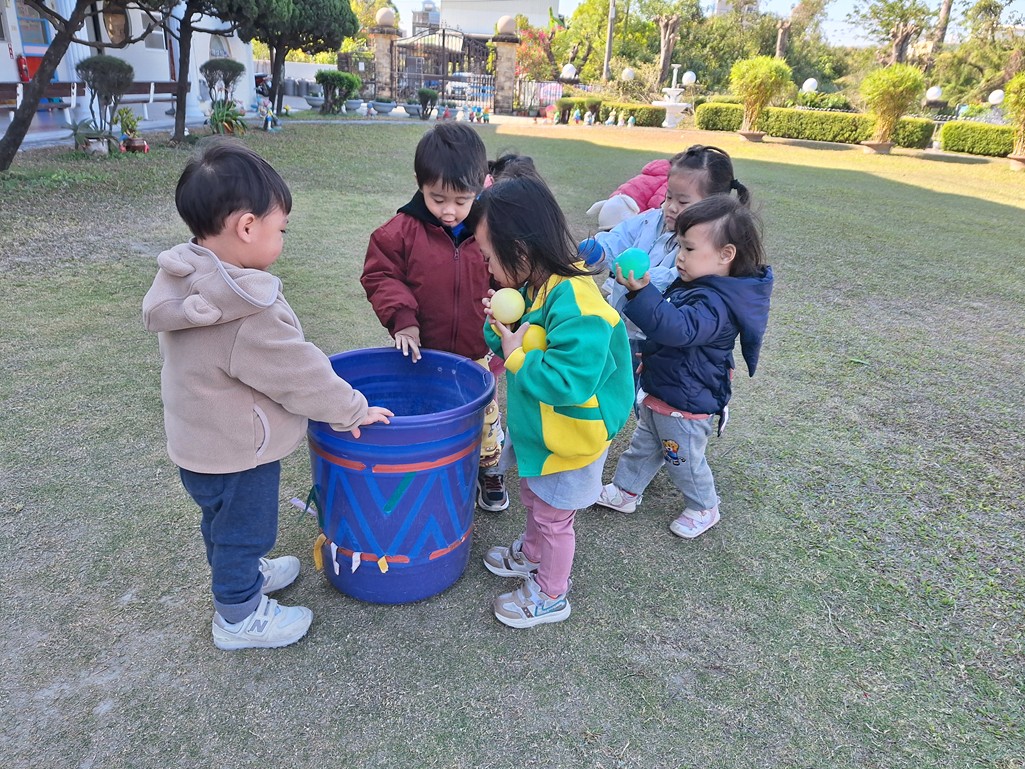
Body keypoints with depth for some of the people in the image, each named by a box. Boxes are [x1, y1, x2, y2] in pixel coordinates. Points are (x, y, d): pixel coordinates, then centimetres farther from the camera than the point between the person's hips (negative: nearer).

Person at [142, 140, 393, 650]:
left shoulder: (185, 285, -5)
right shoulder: (249, 317, -35)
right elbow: (301, 374, -26)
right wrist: (353, 411, -11)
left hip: (197, 441, 8)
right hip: (238, 454, -8)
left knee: (222, 522, 29)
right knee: (244, 530, 14)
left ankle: (240, 575, 53)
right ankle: (239, 617, 36)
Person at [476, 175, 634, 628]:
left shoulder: (574, 305, -34)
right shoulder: (534, 287, -3)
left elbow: (568, 381, -39)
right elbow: (523, 342, 9)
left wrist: (516, 356, -29)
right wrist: (500, 326, -13)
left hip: (569, 441, -9)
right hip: (538, 430, 9)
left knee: (553, 517, 12)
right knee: (533, 499, 30)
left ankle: (550, 595, 36)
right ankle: (530, 555, 56)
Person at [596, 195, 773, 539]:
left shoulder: (715, 304, -32)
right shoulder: (694, 285, 0)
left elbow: (677, 328, -49)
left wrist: (641, 292, -55)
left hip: (684, 407, -9)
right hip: (660, 392, 9)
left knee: (685, 461, 14)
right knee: (643, 445, 25)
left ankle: (703, 509, 39)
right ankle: (625, 491, 45)